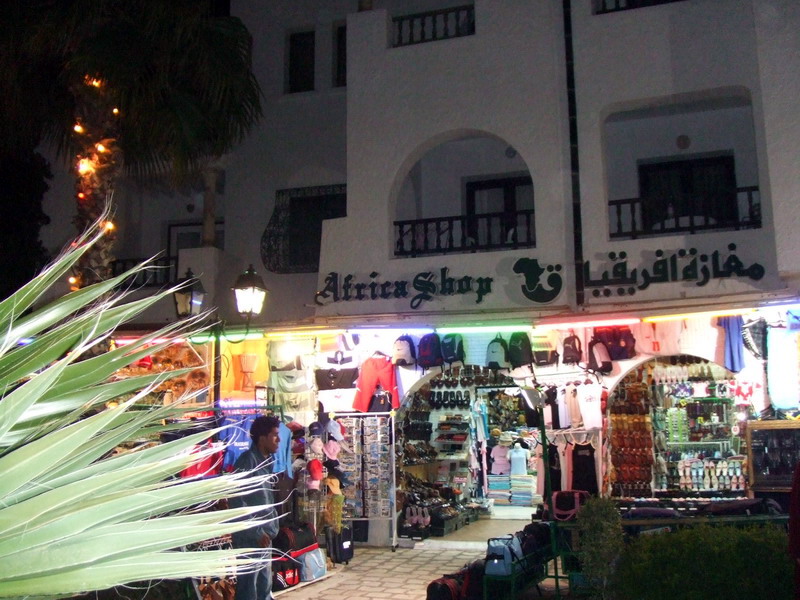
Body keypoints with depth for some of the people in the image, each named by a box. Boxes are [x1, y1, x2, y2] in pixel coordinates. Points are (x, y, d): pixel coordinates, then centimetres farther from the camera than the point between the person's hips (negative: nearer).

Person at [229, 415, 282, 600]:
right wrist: (256, 532, -19)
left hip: (264, 533, 9)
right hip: (250, 536, -9)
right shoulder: (247, 461, -15)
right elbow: (237, 501, -21)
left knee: (264, 584, 15)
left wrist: (272, 527, 12)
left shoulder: (266, 460, 12)